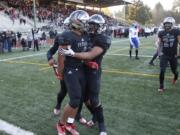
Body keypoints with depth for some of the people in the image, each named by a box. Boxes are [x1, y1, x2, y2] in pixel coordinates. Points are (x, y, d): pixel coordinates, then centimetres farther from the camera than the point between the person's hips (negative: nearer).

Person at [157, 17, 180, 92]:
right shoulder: (161, 33, -1)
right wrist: (159, 52, 5)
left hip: (173, 55, -1)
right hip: (164, 55, 1)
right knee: (162, 70, -10)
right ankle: (161, 86, 4)